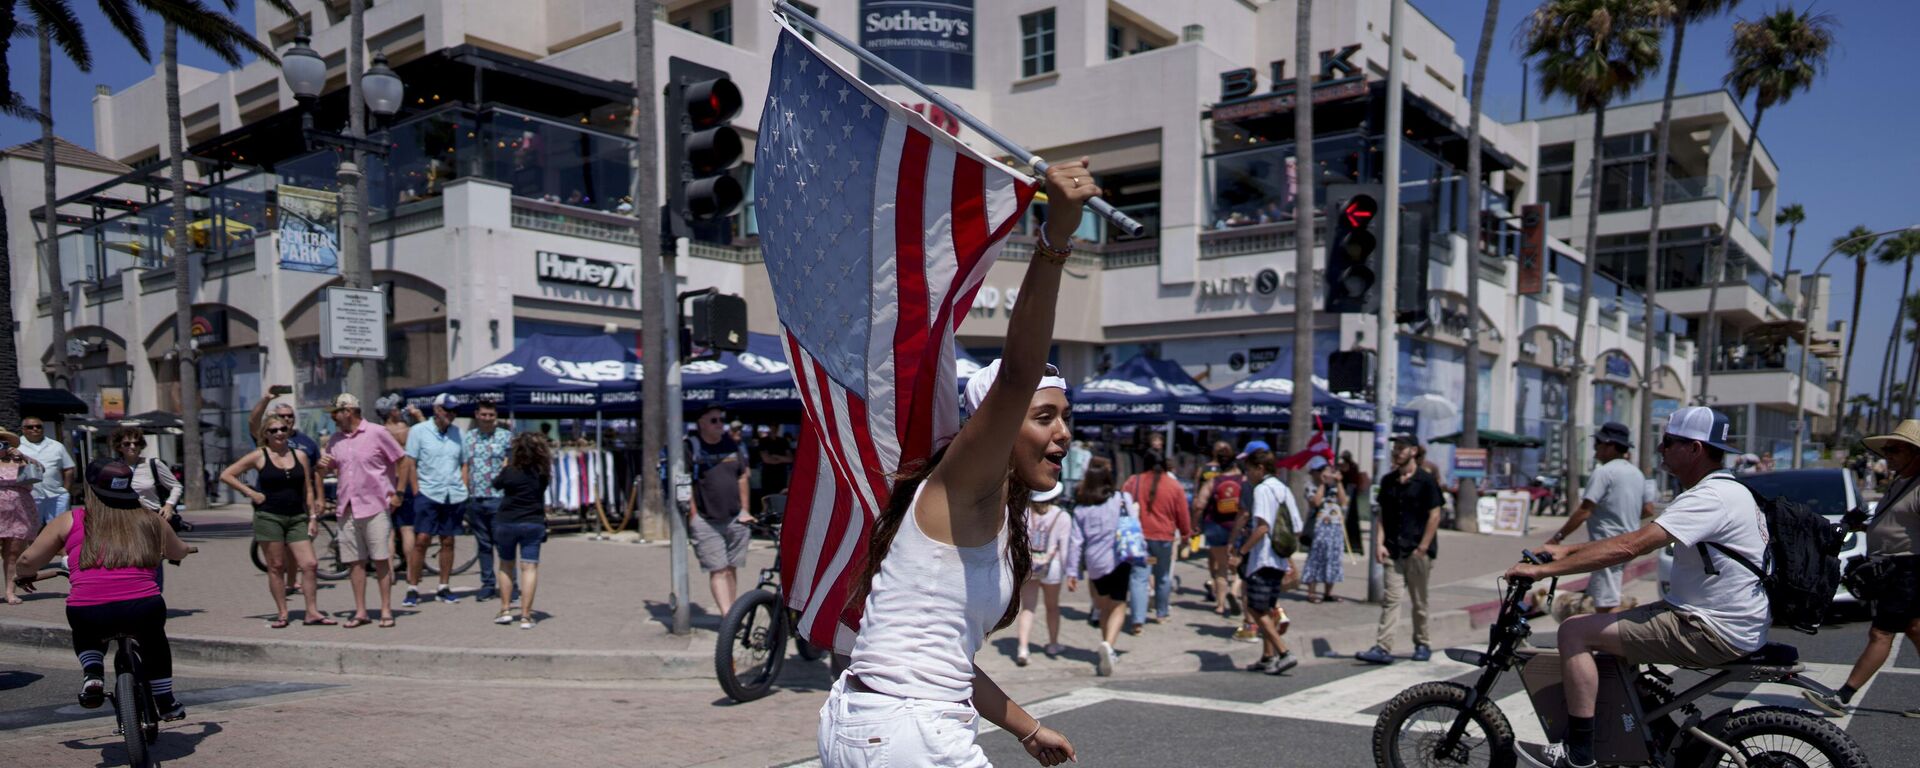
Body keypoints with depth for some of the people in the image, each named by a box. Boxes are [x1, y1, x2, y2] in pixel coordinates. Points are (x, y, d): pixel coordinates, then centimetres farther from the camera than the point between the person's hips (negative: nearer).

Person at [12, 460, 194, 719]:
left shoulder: (69, 520, 12)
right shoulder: (149, 520, 16)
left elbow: (28, 560, 10)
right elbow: (179, 553, 31)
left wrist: (22, 576, 34)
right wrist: (186, 548, 56)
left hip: (87, 614, 0)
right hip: (144, 608, 0)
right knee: (154, 642, 33)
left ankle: (92, 674, 14)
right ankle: (166, 704, 37)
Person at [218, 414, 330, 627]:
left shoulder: (300, 455, 9)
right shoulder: (259, 456, 1)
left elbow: (308, 489, 11)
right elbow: (226, 475, 3)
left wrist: (313, 517, 5)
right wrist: (250, 493, -5)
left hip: (297, 518, 3)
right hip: (269, 517, -2)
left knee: (309, 564, -6)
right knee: (276, 567, 2)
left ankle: (312, 612, -1)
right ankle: (282, 614, 9)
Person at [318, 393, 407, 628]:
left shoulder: (377, 433, -3)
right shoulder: (335, 440, 13)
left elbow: (401, 461, 0)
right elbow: (326, 470, 20)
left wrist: (397, 492, -4)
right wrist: (322, 465, -4)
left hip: (375, 506, -5)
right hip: (347, 509, 5)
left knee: (381, 560, -2)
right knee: (356, 562, 6)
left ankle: (386, 610, 3)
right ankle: (360, 611, 13)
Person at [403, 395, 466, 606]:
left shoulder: (457, 433, 10)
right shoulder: (418, 431, -1)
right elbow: (411, 464, -2)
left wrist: (464, 491, 6)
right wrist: (416, 493, -8)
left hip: (454, 496, 4)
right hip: (428, 494, -4)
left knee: (448, 542, 8)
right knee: (421, 540, -6)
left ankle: (444, 588, 15)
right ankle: (412, 589, 2)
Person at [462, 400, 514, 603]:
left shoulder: (506, 437, 1)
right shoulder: (467, 438, 12)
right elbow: (464, 468, 13)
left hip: (498, 498, -4)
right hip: (475, 499, 4)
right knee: (483, 544, 10)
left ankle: (509, 584, 3)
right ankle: (488, 584, 17)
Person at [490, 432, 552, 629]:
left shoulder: (510, 471, -9)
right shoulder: (542, 472, -2)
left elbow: (494, 485, 8)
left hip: (506, 522, -1)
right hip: (533, 524, 1)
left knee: (506, 565, 16)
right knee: (529, 567, -1)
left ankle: (505, 610, 19)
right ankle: (525, 615, -4)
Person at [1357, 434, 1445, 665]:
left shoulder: (1426, 480, -4)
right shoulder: (1388, 481, 9)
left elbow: (1434, 516, -6)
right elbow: (1382, 515, 11)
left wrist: (1422, 548, -11)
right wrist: (1380, 543, 0)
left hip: (1418, 551, -3)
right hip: (1394, 550, 3)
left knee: (1419, 601, 8)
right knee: (1391, 598, -3)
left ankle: (1422, 645, 23)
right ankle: (1383, 647, -7)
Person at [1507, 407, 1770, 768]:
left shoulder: (1709, 498, -21)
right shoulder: (1725, 491, 13)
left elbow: (1627, 548, -30)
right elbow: (1636, 538, 14)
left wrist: (1544, 569, -27)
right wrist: (1567, 550, 8)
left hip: (1715, 631, -11)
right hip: (1722, 619, 11)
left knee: (1575, 631, -14)